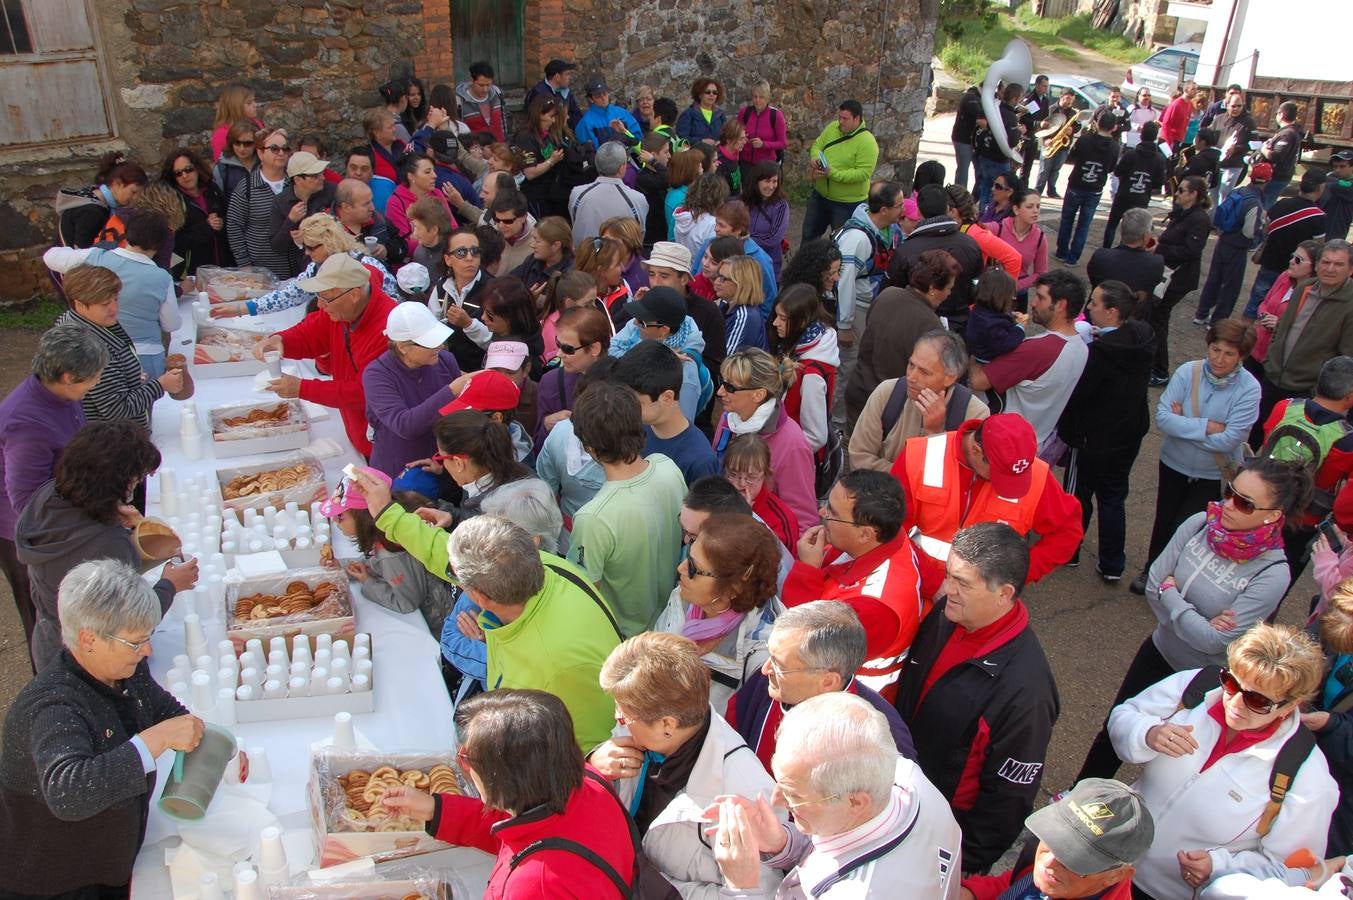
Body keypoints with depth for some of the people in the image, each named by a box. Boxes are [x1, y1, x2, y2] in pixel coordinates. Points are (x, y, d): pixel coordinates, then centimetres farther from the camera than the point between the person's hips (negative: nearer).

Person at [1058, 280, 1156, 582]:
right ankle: (1112, 565, 27)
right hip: (1129, 434, 7)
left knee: (1078, 495, 15)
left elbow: (1075, 393, -24)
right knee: (1113, 497, 19)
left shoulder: (1100, 351, -31)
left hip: (1094, 438, -7)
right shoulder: (1143, 339, -6)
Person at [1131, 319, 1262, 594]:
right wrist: (1206, 427, -26)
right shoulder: (1188, 372, -16)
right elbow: (1162, 417, -21)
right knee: (1163, 521, 20)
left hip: (1213, 475, -2)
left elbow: (1229, 440, -25)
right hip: (1174, 464, 2)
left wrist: (1183, 424, -20)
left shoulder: (1249, 389, -20)